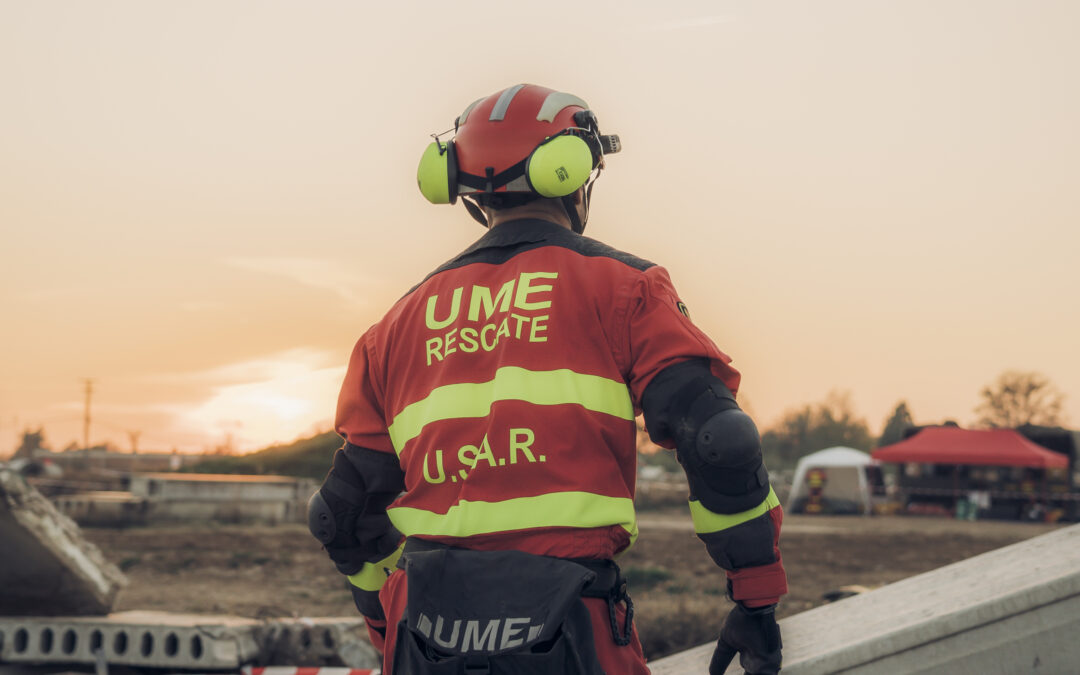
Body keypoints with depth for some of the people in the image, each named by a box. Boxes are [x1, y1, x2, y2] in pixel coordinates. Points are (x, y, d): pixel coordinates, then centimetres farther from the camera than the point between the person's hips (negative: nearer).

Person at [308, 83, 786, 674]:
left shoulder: (404, 319, 17)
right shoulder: (617, 285, 4)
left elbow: (348, 513, 17)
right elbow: (718, 440, -7)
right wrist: (758, 601, 2)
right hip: (562, 627, -4)